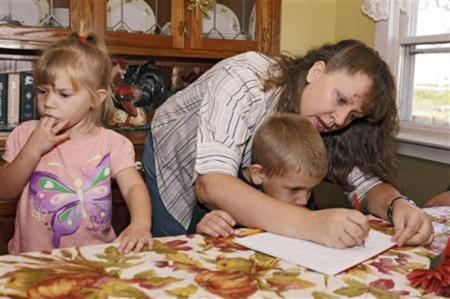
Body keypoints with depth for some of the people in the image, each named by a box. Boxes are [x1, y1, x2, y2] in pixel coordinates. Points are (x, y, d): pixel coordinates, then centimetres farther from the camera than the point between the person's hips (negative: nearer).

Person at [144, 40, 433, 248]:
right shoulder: (245, 81, -38)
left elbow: (365, 180, -19)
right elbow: (210, 184, -48)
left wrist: (398, 205, -43)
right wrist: (311, 224, -60)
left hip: (238, 184, 4)